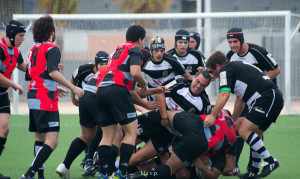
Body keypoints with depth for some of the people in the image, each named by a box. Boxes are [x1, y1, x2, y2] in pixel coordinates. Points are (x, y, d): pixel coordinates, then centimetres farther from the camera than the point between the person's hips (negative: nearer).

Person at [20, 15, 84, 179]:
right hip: (45, 99, -9)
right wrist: (73, 88, -19)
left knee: (40, 139, 15)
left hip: (33, 96, 9)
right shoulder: (52, 49, -8)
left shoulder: (33, 50, 18)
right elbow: (53, 73, -21)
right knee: (52, 141, -12)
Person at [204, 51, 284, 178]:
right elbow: (240, 98, 35)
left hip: (267, 97, -10)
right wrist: (232, 120, 39)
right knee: (255, 134, 16)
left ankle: (270, 161, -13)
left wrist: (213, 115, -22)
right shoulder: (237, 66, 28)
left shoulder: (225, 70, -1)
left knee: (244, 131, -14)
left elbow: (224, 94, -17)